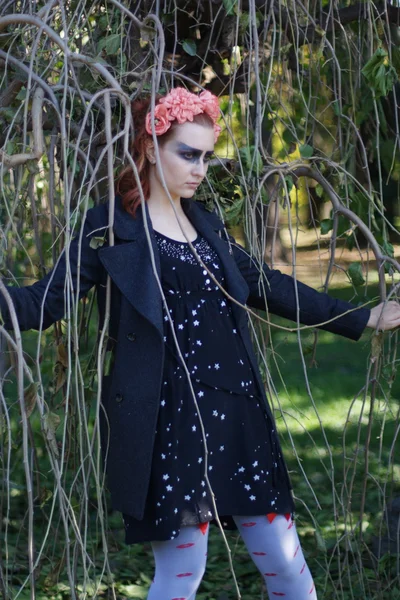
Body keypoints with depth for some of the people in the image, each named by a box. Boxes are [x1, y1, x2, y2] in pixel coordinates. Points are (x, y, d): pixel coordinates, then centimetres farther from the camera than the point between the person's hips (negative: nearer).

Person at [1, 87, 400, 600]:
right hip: (168, 420, -6)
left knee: (283, 557, 8)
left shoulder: (206, 225, 15)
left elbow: (269, 287, 21)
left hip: (236, 410, 6)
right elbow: (45, 301, -8)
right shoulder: (109, 228, -3)